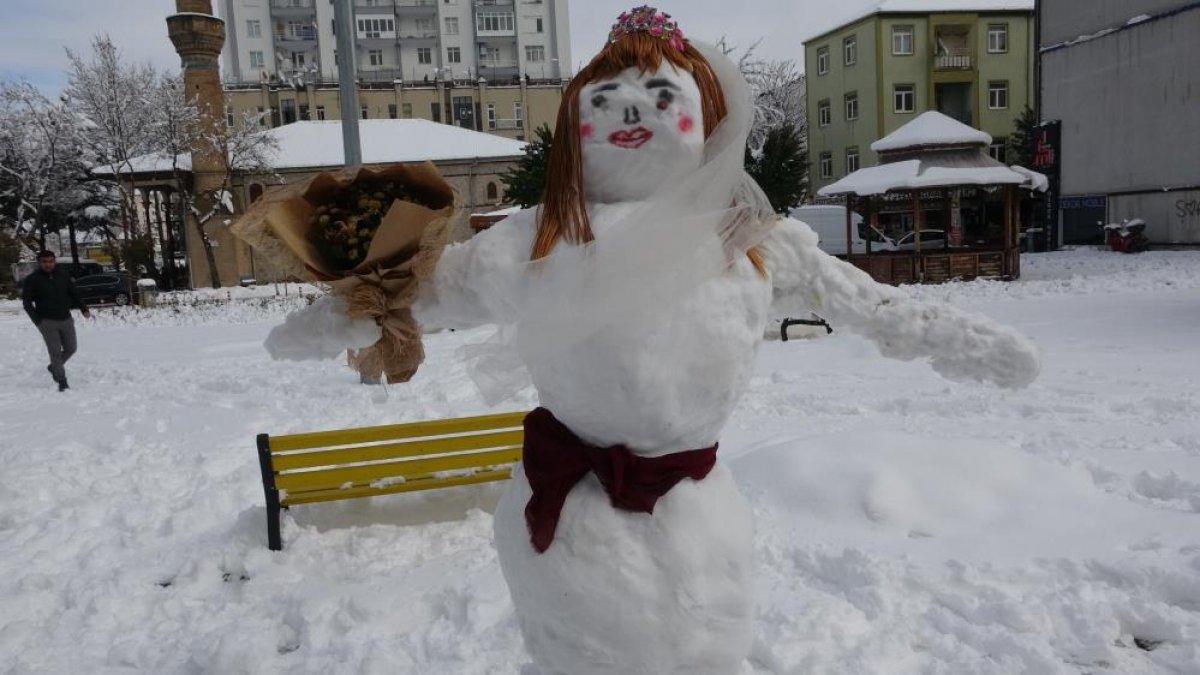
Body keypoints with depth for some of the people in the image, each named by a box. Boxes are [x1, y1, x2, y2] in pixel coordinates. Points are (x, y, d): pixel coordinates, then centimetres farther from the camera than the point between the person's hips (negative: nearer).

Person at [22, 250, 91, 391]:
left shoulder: (63, 275, 4)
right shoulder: (32, 280, -6)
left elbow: (74, 294, 11)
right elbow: (27, 302, -3)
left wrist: (84, 309, -1)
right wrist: (37, 320, -12)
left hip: (66, 320, 4)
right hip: (47, 321, -4)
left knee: (71, 348, 11)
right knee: (55, 351, -7)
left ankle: (53, 367, 36)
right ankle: (62, 382, 0)